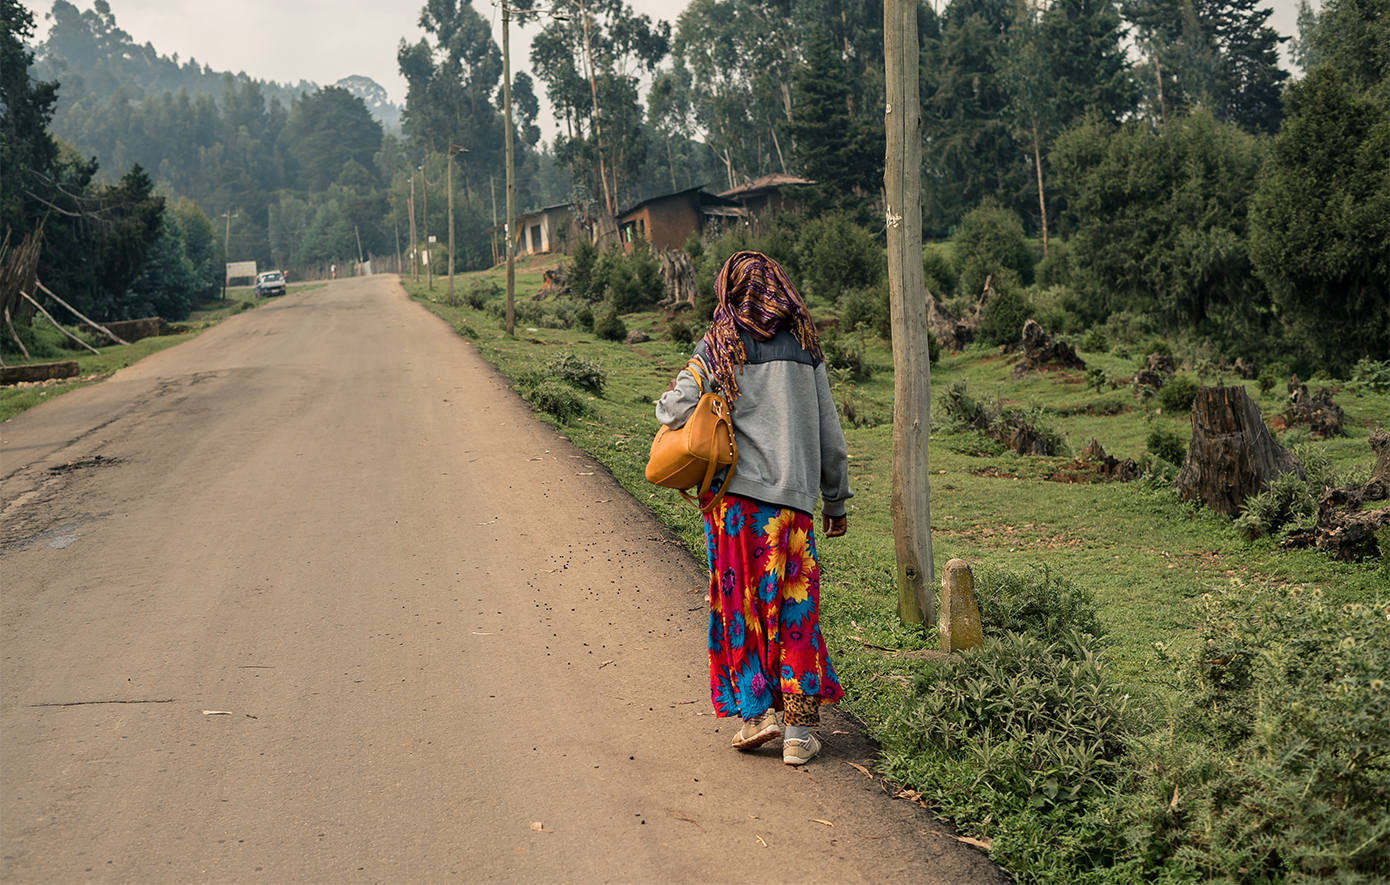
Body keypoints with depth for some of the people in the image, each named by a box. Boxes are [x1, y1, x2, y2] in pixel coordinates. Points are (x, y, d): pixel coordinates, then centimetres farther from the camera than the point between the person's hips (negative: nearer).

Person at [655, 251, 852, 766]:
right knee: (795, 609, 6)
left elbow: (675, 410, -10)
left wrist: (669, 397, 14)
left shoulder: (718, 348, 1)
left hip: (736, 493, -1)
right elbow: (830, 435, 10)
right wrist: (836, 501, 18)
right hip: (793, 498, 2)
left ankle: (756, 709, 8)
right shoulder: (804, 347, 8)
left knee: (739, 604, 10)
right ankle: (799, 729, 6)